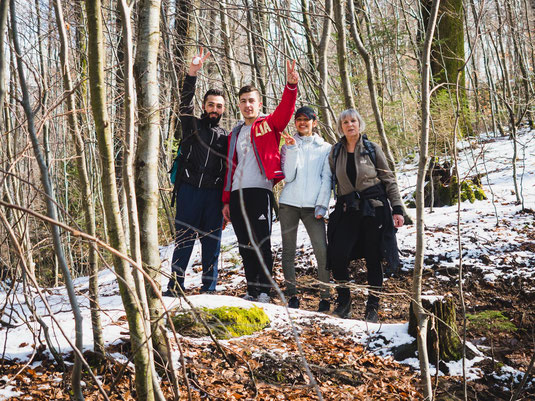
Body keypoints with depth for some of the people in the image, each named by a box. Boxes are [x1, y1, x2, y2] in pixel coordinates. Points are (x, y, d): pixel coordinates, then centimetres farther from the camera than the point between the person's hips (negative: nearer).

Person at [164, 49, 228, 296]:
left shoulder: (225, 137, 16)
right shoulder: (192, 125, 10)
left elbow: (229, 170, 16)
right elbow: (185, 103, -8)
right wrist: (192, 74, -22)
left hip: (214, 194, 3)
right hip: (189, 190, -2)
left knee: (212, 242, 5)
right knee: (184, 239, -3)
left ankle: (209, 289, 13)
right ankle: (175, 286, 3)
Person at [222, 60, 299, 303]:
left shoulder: (269, 124, 7)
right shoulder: (235, 134, 21)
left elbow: (286, 109, -13)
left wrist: (291, 85, -31)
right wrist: (226, 200, 15)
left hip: (260, 190, -5)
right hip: (237, 193, 6)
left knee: (261, 243, -6)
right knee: (245, 245, 8)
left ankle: (264, 292, 0)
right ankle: (251, 290, 15)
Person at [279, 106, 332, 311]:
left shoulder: (325, 148, 10)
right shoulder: (288, 146, 11)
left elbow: (326, 179, 6)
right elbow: (288, 176, -1)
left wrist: (322, 205, -5)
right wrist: (293, 149, -8)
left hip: (312, 206, -1)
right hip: (289, 204, 1)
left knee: (322, 250, -12)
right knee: (288, 251, 3)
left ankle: (326, 296, -3)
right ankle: (292, 295, 11)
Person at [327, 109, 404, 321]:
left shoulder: (372, 149, 2)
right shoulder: (336, 151, 8)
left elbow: (389, 180, 3)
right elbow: (332, 181, 16)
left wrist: (397, 208, -3)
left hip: (374, 208, -2)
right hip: (347, 210, 2)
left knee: (373, 258, 2)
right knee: (337, 255, -12)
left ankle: (373, 306, 16)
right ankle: (344, 299, 10)